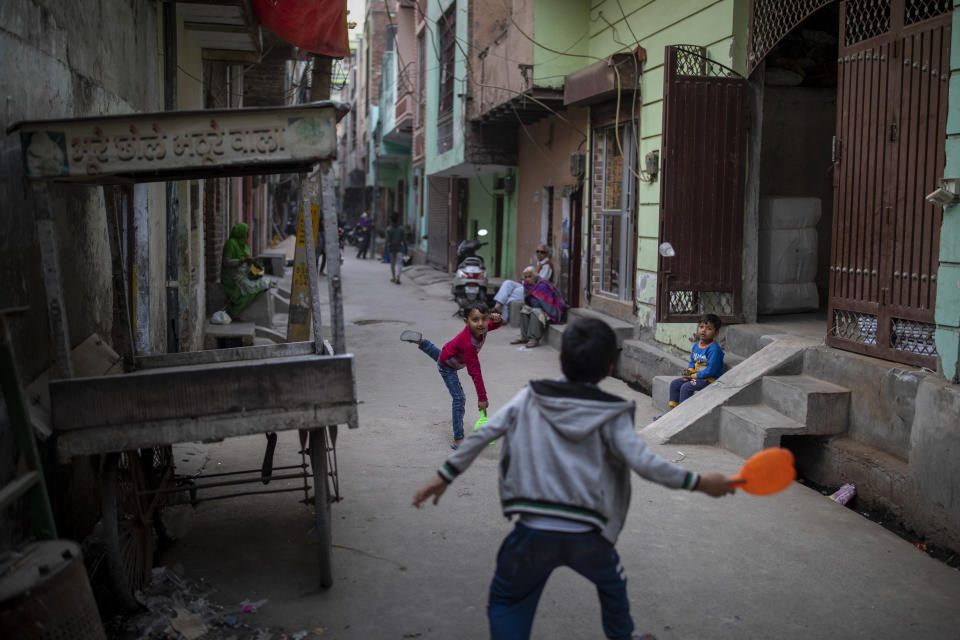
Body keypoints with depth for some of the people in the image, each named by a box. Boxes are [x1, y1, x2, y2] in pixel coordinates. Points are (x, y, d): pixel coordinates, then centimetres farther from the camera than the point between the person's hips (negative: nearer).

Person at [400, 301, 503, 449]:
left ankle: (421, 342, 64)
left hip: (450, 355, 7)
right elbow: (475, 372, -41)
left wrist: (497, 319, -29)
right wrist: (482, 398, -36)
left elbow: (496, 325, -2)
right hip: (447, 367, -7)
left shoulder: (481, 328, -26)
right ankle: (458, 440, -5)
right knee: (459, 399, -9)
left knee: (439, 354, 41)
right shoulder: (468, 344, -45)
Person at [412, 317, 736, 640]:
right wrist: (698, 482, -2)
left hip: (534, 531, 0)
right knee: (612, 584, 32)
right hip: (588, 535, 1)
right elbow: (644, 462, -12)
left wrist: (445, 475, 8)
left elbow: (482, 435, -1)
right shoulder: (611, 415, -2)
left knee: (506, 602, 17)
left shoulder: (530, 398, 2)